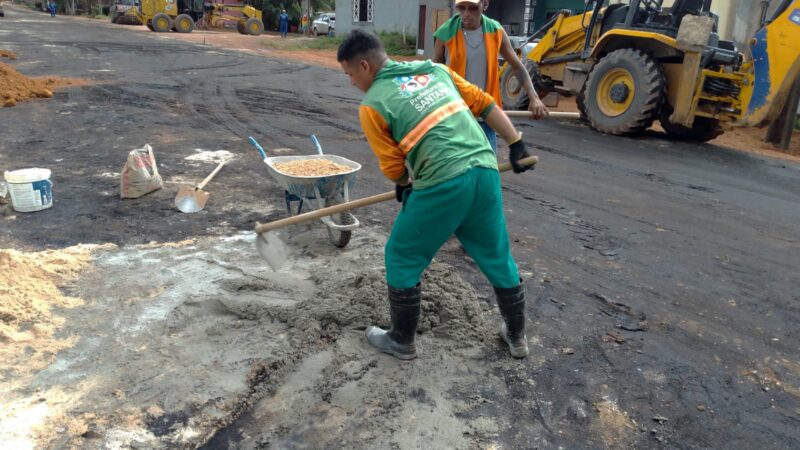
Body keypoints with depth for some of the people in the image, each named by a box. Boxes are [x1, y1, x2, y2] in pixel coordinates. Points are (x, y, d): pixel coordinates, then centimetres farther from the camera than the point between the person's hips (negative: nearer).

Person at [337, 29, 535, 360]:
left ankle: (401, 341, 27)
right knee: (498, 257, 20)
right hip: (485, 172, 6)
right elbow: (485, 104, 15)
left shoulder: (372, 104, 1)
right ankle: (517, 336, 36)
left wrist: (404, 185, 25)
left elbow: (394, 168, 3)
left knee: (402, 259, 14)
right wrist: (516, 143, 20)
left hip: (442, 185, -6)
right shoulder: (433, 68, 16)